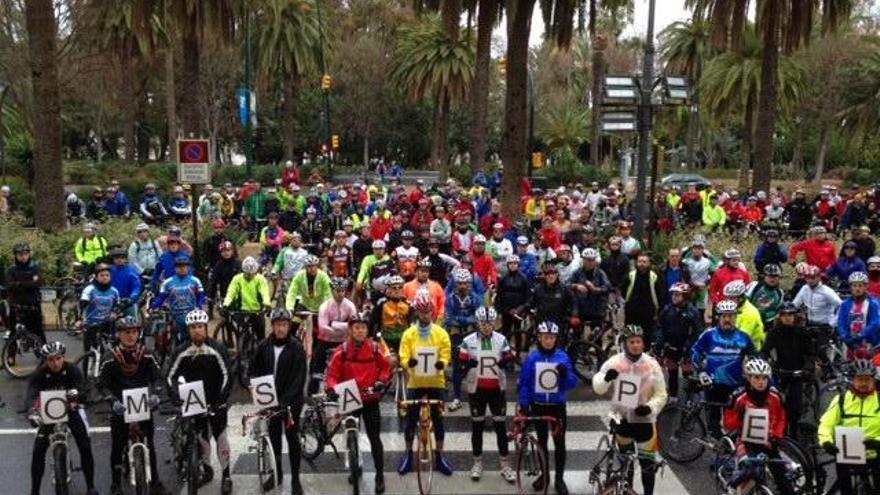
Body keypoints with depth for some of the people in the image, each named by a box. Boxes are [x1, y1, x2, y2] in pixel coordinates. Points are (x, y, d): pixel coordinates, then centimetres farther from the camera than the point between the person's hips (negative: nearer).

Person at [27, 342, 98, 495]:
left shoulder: (72, 370, -21)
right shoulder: (39, 374, -20)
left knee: (85, 447, -9)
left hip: (71, 409, -1)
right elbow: (32, 394, -34)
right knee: (38, 451, -8)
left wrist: (76, 392, -60)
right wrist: (34, 412, -54)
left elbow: (81, 386, -35)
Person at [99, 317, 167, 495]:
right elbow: (104, 384, -11)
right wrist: (114, 401, -27)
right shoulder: (110, 357, -7)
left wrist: (154, 394, -23)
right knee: (117, 445, 1)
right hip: (120, 405, -1)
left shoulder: (146, 354, -2)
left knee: (149, 442, 4)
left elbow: (156, 377, -4)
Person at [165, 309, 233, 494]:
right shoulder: (181, 351, -8)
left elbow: (226, 375, -15)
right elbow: (170, 377, -5)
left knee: (220, 435, -3)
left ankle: (226, 475, 4)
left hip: (215, 401, -3)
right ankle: (206, 470, 27)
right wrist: (176, 398, -17)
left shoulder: (217, 348, -14)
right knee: (200, 436, 10)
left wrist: (222, 399, -21)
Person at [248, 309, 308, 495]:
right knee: (274, 436, 14)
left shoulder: (296, 348, -12)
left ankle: (295, 478, 14)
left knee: (292, 437, 4)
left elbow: (299, 378, -18)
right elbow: (253, 371, 5)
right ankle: (277, 473, 29)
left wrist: (285, 400, -26)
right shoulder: (263, 346, -2)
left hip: (291, 401, -3)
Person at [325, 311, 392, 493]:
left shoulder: (375, 348, -5)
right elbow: (332, 372, -5)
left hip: (370, 399, -1)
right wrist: (332, 388, -22)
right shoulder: (342, 350, -8)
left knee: (374, 438, 0)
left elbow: (386, 367, 7)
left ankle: (380, 475, 9)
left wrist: (382, 381, -10)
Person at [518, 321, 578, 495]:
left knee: (559, 443, 4)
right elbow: (524, 383, -2)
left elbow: (573, 383, -6)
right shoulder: (531, 358, -5)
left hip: (558, 406, 0)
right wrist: (523, 405, -9)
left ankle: (559, 479, 17)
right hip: (538, 406, 1)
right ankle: (544, 474, 29)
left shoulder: (563, 357, -5)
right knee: (542, 442, 13)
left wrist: (565, 374, -26)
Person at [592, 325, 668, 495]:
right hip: (622, 419, 2)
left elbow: (661, 395, -5)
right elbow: (598, 388, -10)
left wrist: (650, 407, -25)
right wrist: (606, 378, -32)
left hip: (645, 420, -2)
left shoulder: (652, 364, -12)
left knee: (647, 463, 4)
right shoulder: (615, 362, -10)